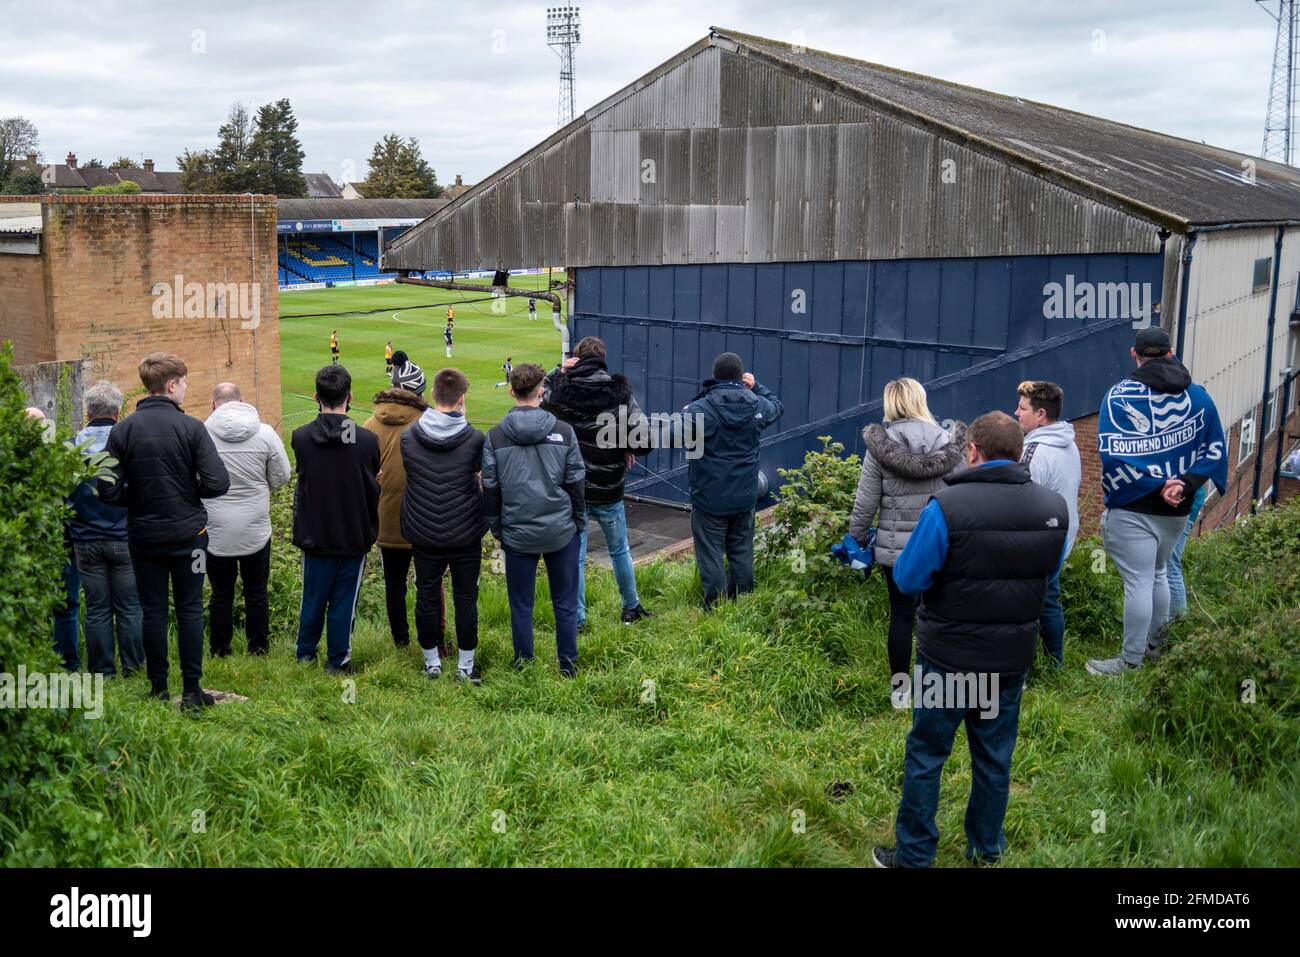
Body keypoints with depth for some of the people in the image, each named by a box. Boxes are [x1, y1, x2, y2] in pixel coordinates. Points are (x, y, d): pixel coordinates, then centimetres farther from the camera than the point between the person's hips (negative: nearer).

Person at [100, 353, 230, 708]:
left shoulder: (122, 431, -5)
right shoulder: (191, 427, -12)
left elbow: (108, 490, -9)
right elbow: (218, 483, -18)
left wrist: (138, 498, 9)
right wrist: (190, 492, 3)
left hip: (143, 536, 2)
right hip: (188, 533, -2)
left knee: (152, 612, 11)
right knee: (190, 610, 7)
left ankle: (158, 689, 18)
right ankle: (191, 690, 10)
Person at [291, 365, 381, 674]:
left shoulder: (300, 437, -11)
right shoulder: (367, 440, -13)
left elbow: (302, 482, 1)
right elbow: (374, 490, -4)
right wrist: (370, 532, 9)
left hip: (314, 535, 2)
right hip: (354, 536, -2)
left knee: (313, 598, 17)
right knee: (343, 601, 10)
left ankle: (305, 654, 33)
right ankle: (338, 660, 19)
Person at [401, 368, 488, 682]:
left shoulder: (408, 437, -6)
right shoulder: (475, 438, -11)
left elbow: (407, 475, 4)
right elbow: (484, 483, -4)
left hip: (423, 534, 2)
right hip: (466, 535, -2)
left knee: (427, 596, 14)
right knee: (466, 598, 10)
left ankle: (432, 662, 25)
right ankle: (466, 665, 18)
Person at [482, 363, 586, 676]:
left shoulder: (495, 436, -5)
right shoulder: (563, 431, -7)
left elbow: (490, 489, 1)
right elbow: (576, 483, -1)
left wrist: (496, 528, 13)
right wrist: (578, 522, 12)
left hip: (518, 535, 0)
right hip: (561, 531, 0)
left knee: (521, 605, 13)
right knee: (565, 603, 12)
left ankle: (524, 665, 22)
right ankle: (568, 664, 20)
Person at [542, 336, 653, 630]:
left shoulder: (561, 391, -10)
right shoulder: (620, 394, -10)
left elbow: (537, 396, 13)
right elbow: (643, 442, -13)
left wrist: (559, 371, 4)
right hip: (608, 492, 0)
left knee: (574, 558, 8)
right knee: (619, 551, 20)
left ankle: (576, 620, 12)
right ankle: (631, 608, 35)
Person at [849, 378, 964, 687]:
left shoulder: (880, 446, -8)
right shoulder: (948, 444, -3)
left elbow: (865, 504, -6)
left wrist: (856, 540, 7)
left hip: (896, 548, -1)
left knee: (901, 616, 8)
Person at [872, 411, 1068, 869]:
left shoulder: (946, 507, -23)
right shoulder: (1055, 508, -6)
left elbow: (907, 578, -16)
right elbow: (1048, 573, 9)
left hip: (948, 656, -4)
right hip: (1013, 658, 4)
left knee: (926, 755, 11)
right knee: (995, 756, 20)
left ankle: (913, 854, 23)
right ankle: (986, 848, 36)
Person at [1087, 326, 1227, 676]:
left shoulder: (1120, 394, -9)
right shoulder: (1198, 396, 4)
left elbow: (1112, 453, -19)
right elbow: (1215, 451, 0)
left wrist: (1157, 485, -15)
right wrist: (1184, 484, -9)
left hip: (1134, 508, -5)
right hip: (1177, 509, 5)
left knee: (1138, 582, -2)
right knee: (1158, 574, 22)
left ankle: (1131, 661, 4)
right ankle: (1154, 644, 36)